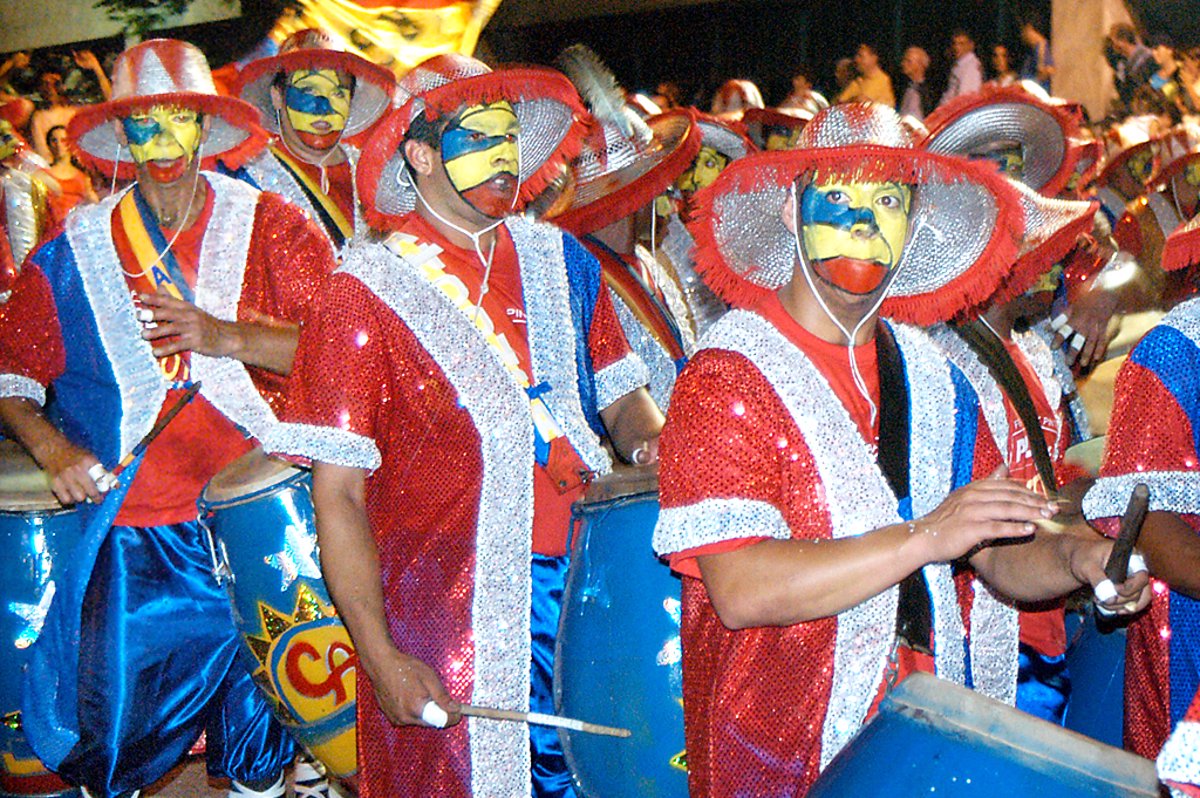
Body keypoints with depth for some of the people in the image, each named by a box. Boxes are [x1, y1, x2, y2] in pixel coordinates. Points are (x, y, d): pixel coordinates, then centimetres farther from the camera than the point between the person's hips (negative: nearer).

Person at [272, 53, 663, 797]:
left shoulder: (561, 260, 10)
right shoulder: (367, 296, -5)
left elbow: (622, 396, 18)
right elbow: (338, 495, -7)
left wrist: (650, 438, -6)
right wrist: (381, 658, -14)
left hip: (581, 592, 4)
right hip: (443, 626, -4)